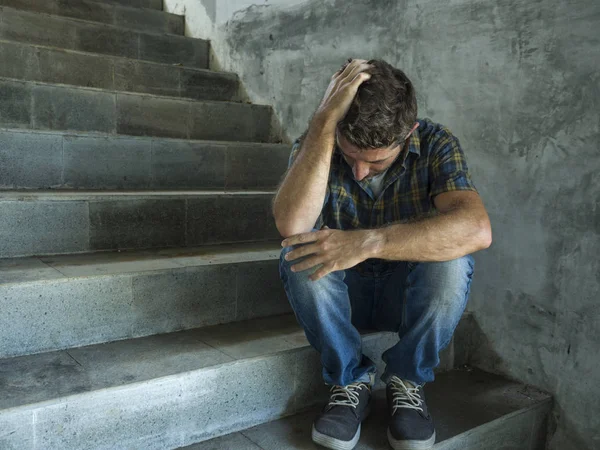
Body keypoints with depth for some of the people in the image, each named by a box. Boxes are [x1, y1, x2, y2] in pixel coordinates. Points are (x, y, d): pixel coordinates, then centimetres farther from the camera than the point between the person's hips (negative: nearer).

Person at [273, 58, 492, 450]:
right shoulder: (315, 145, -15)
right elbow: (292, 224, -35)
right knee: (301, 252, -30)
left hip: (410, 296, 0)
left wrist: (367, 242, -44)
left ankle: (408, 379, -6)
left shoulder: (436, 144, -17)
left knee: (451, 260, -32)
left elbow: (477, 229, -35)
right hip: (338, 295, 1)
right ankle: (351, 378, -9)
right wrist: (325, 121, -39)